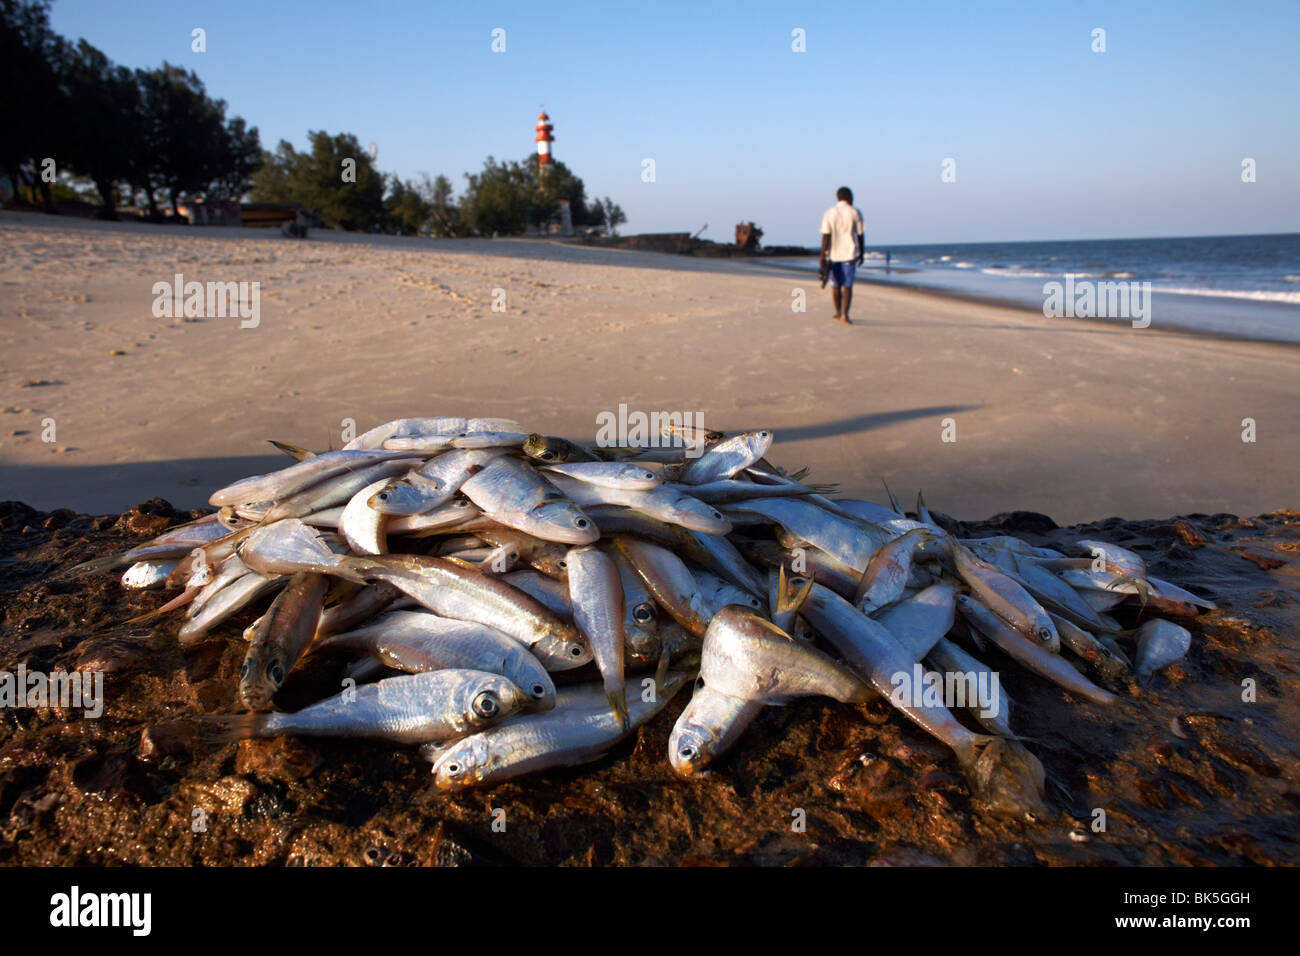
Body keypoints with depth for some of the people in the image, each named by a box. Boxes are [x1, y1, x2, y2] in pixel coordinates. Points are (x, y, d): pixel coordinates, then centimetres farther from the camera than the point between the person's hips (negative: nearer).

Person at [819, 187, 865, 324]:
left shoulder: (829, 214, -2)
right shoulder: (855, 213, -2)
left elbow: (825, 237, -7)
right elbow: (860, 236, 2)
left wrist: (822, 257, -6)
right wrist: (861, 254, 14)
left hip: (833, 253, 2)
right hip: (849, 254, -1)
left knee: (836, 285, 14)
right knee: (847, 286, -2)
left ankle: (838, 313, 26)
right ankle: (845, 315, -13)